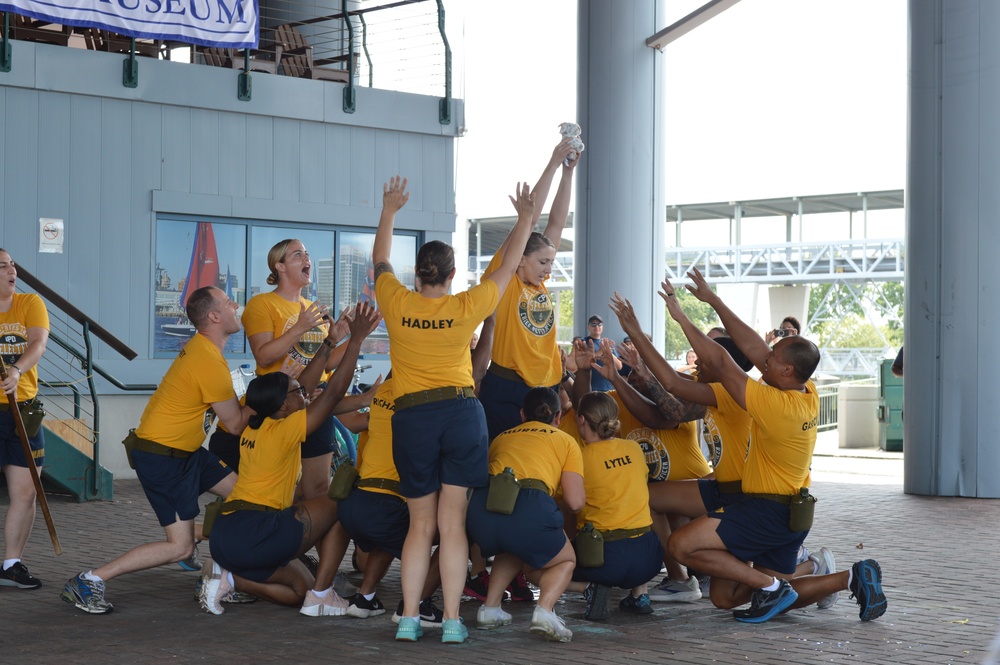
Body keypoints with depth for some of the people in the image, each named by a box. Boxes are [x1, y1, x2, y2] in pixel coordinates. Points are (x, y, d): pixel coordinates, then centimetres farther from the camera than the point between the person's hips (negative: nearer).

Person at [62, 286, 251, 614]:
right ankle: (89, 582, -5)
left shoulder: (200, 347, 8)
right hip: (161, 457, -10)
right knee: (180, 547, -10)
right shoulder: (210, 364, -23)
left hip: (185, 450, 10)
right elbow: (235, 423, -13)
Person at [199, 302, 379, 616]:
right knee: (338, 505, 6)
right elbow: (334, 392, -10)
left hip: (224, 538, 9)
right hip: (253, 536, -9)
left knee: (301, 588, 20)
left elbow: (307, 385, 23)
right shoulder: (285, 430, -10)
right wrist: (356, 340, -7)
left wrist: (330, 342, 26)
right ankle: (321, 597, 2)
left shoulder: (253, 427, 13)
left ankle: (227, 577, 2)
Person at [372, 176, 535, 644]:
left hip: (411, 417, 1)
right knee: (451, 521, 0)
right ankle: (452, 621, -2)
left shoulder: (397, 303, 1)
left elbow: (381, 260, 21)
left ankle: (409, 618, 2)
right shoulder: (466, 308, 0)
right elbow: (508, 266, 14)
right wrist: (525, 218, 26)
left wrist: (389, 211, 35)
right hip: (461, 412, -1)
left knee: (421, 524, 9)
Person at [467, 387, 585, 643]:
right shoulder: (566, 441, 23)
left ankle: (490, 607, 20)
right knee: (565, 560, 24)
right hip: (529, 506, -4)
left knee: (512, 549, 38)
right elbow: (575, 501, 10)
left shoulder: (502, 437, 33)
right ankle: (544, 609, -4)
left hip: (480, 506, 4)